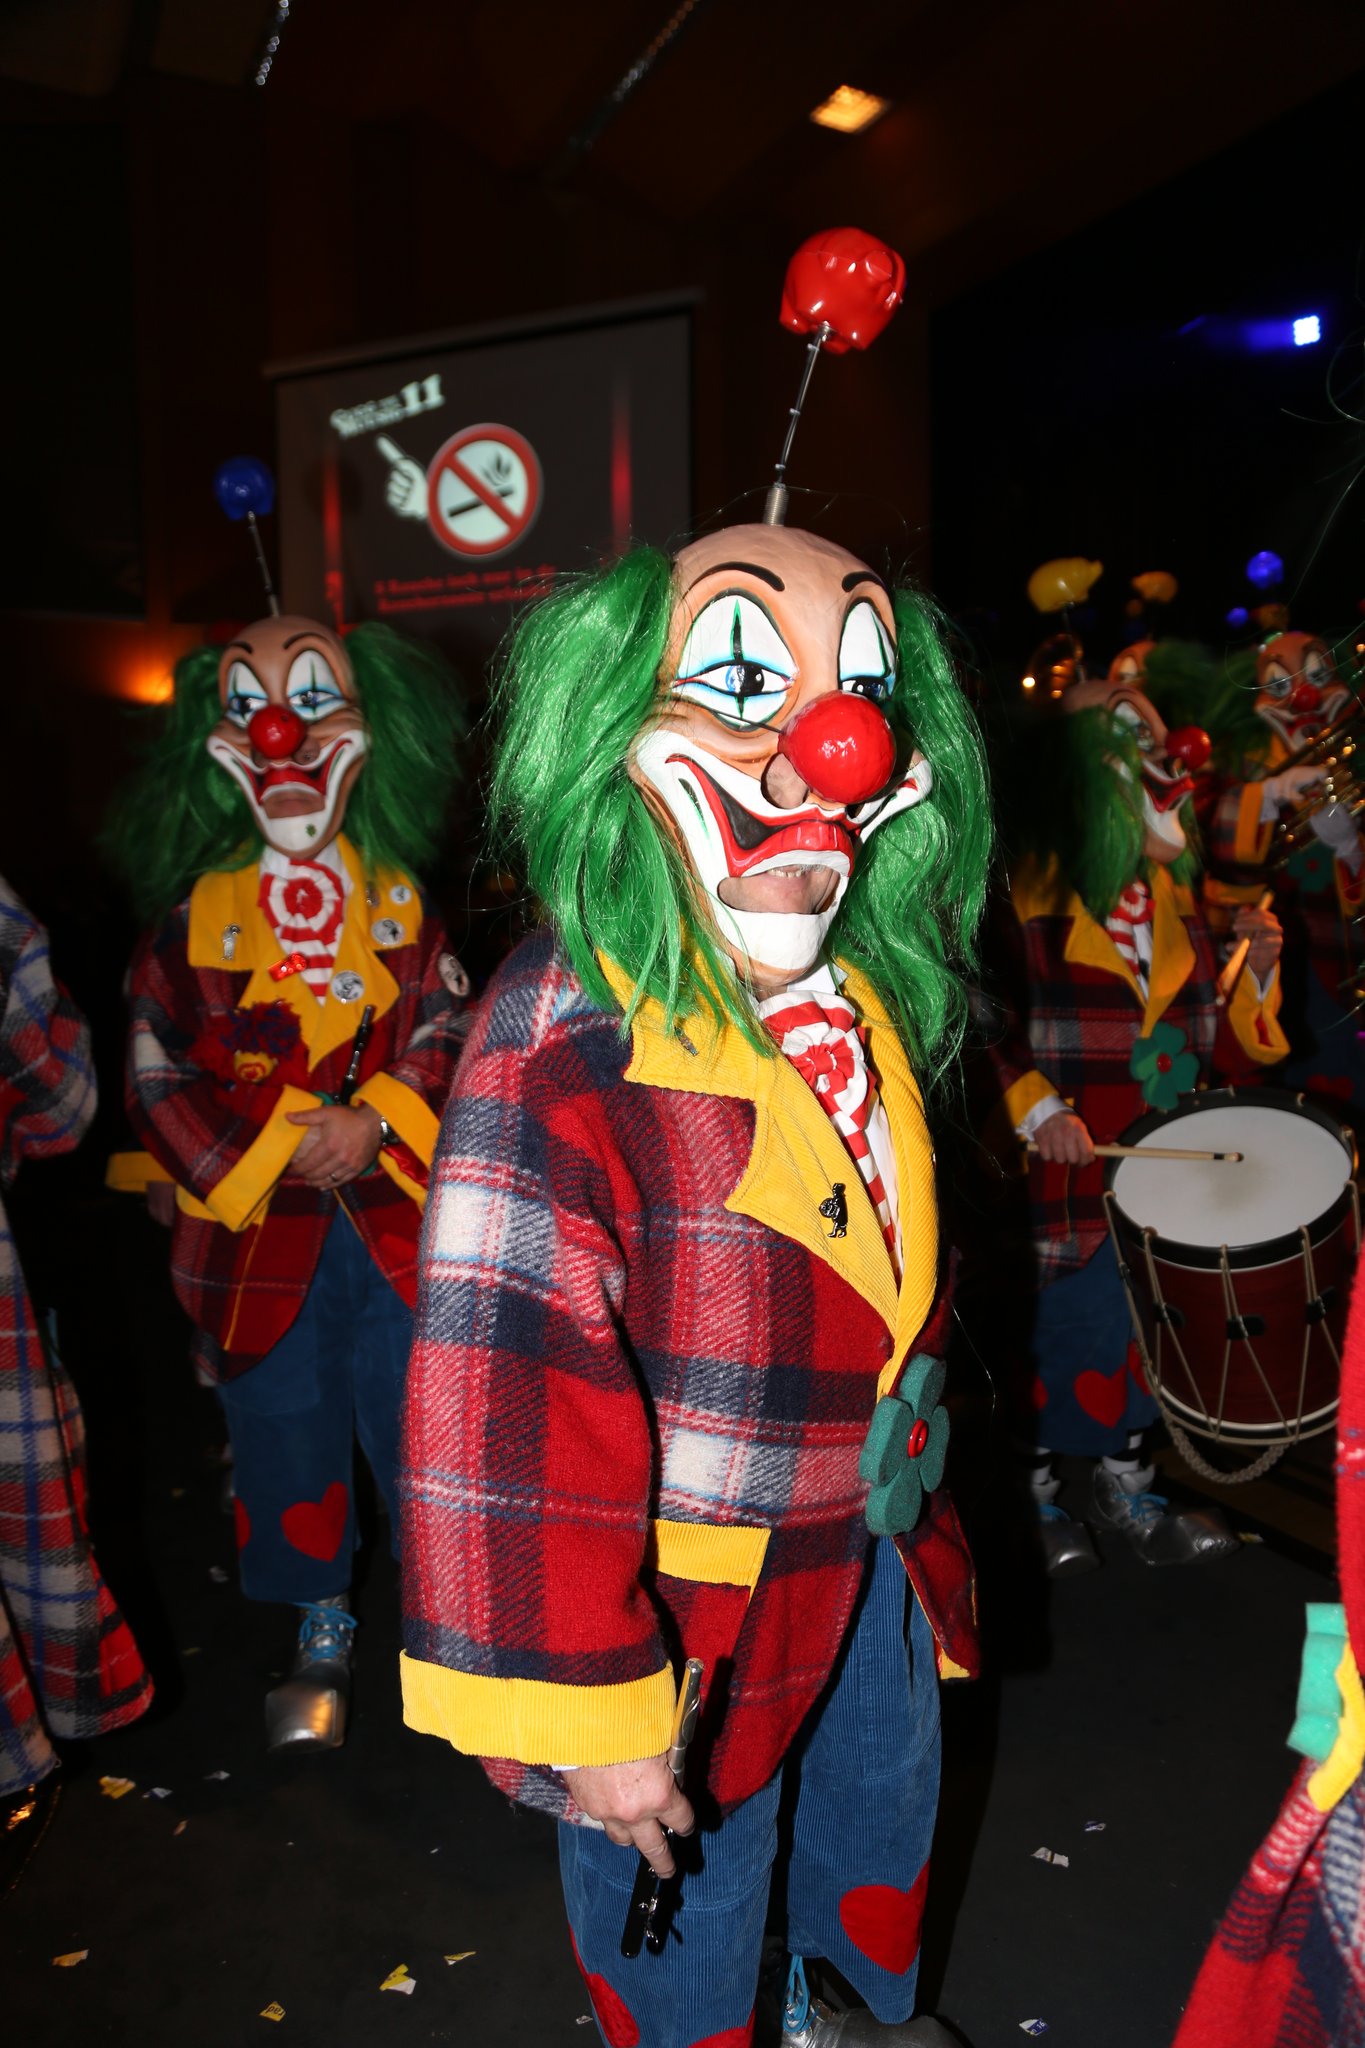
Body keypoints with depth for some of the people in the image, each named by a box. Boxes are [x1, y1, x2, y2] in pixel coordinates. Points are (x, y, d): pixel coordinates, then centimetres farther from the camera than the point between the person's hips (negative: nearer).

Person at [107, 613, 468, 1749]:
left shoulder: (400, 898, 2)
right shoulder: (197, 909, -1)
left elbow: (448, 1031, 0)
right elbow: (158, 1067, -2)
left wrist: (378, 1123, -16)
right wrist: (270, 1152, -12)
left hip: (394, 1215, 0)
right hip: (258, 1225, 0)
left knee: (422, 1422, 6)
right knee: (286, 1432, 12)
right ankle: (322, 1625, 34)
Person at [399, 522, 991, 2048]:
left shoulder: (871, 1003, -2)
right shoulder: (568, 1037, -28)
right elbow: (503, 1397, -28)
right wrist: (585, 1711, -23)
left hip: (876, 1557, 8)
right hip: (692, 1608, -7)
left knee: (882, 1826, 32)